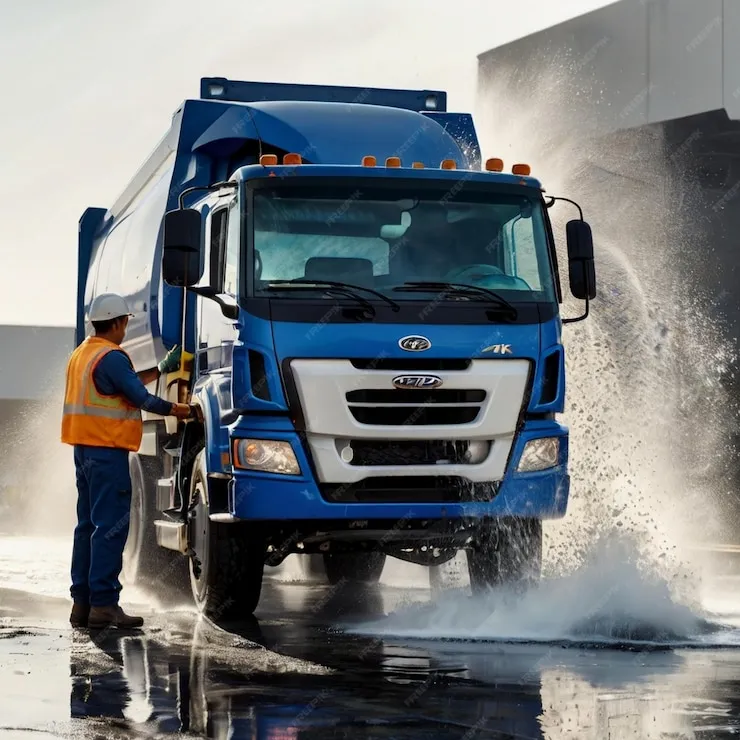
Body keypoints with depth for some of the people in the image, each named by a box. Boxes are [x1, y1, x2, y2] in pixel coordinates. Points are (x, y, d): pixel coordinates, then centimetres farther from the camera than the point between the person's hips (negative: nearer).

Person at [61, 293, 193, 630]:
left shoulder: (82, 354, 17)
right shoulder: (112, 357, -14)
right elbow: (141, 398, -15)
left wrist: (162, 369, 26)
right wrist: (179, 410, -3)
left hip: (84, 450, 10)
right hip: (108, 450, -10)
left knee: (88, 524, 12)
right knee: (111, 526, -9)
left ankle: (81, 603, 12)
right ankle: (103, 604, -12)